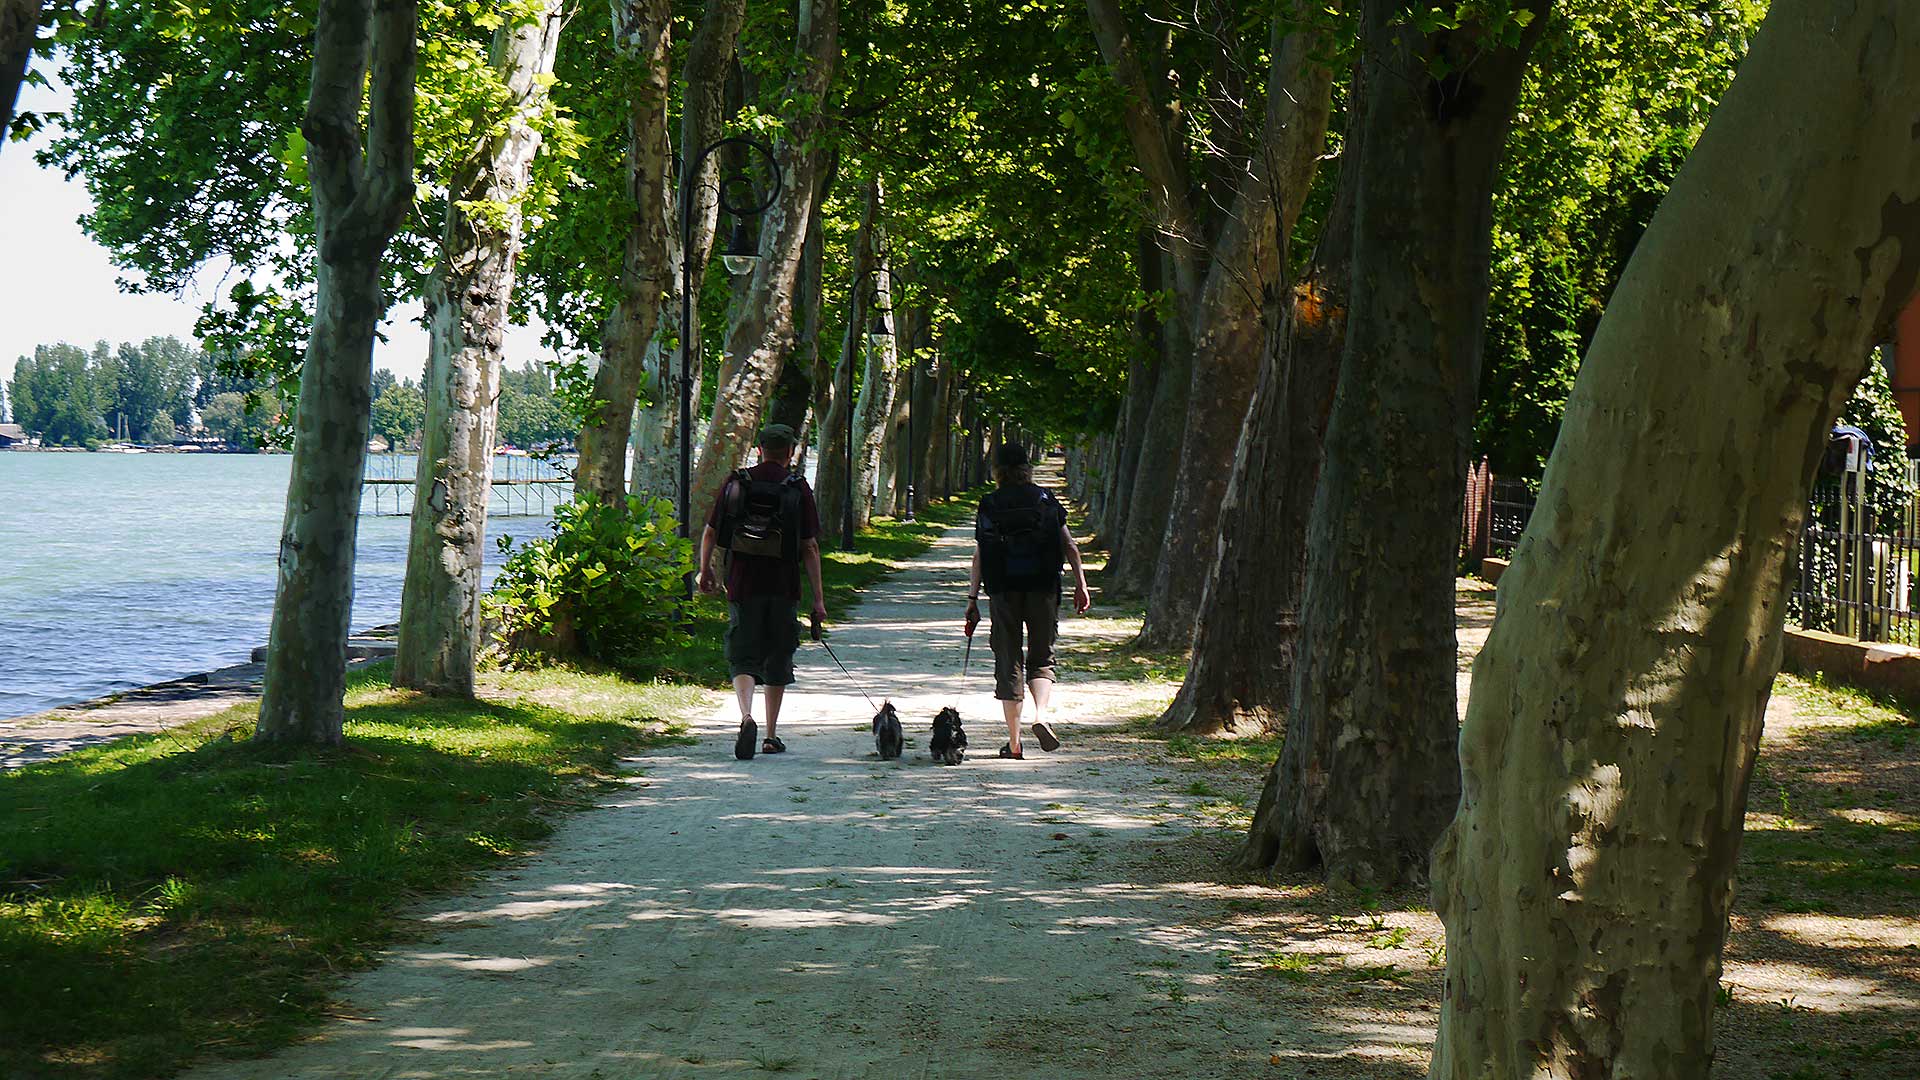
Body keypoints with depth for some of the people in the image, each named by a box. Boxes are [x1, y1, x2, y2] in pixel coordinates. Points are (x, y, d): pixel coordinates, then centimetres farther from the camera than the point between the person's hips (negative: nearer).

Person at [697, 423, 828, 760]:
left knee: (742, 657, 4)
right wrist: (818, 599, -2)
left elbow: (710, 533, 6)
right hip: (783, 589, 0)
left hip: (742, 586, 0)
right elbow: (810, 547, -5)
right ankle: (771, 736, 19)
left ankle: (746, 716, -22)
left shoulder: (736, 483, 2)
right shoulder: (798, 488, -3)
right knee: (778, 661, 13)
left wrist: (705, 572, 22)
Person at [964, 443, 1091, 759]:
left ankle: (1014, 742, 4)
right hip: (1043, 589, 1)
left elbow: (979, 557, -3)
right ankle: (1041, 715, -13)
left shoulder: (989, 505, 1)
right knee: (1041, 658, 14)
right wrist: (1080, 585, 8)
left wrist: (972, 599, 0)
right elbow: (1069, 545, 3)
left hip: (1004, 591, -1)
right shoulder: (1046, 500, 4)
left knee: (1008, 663, 6)